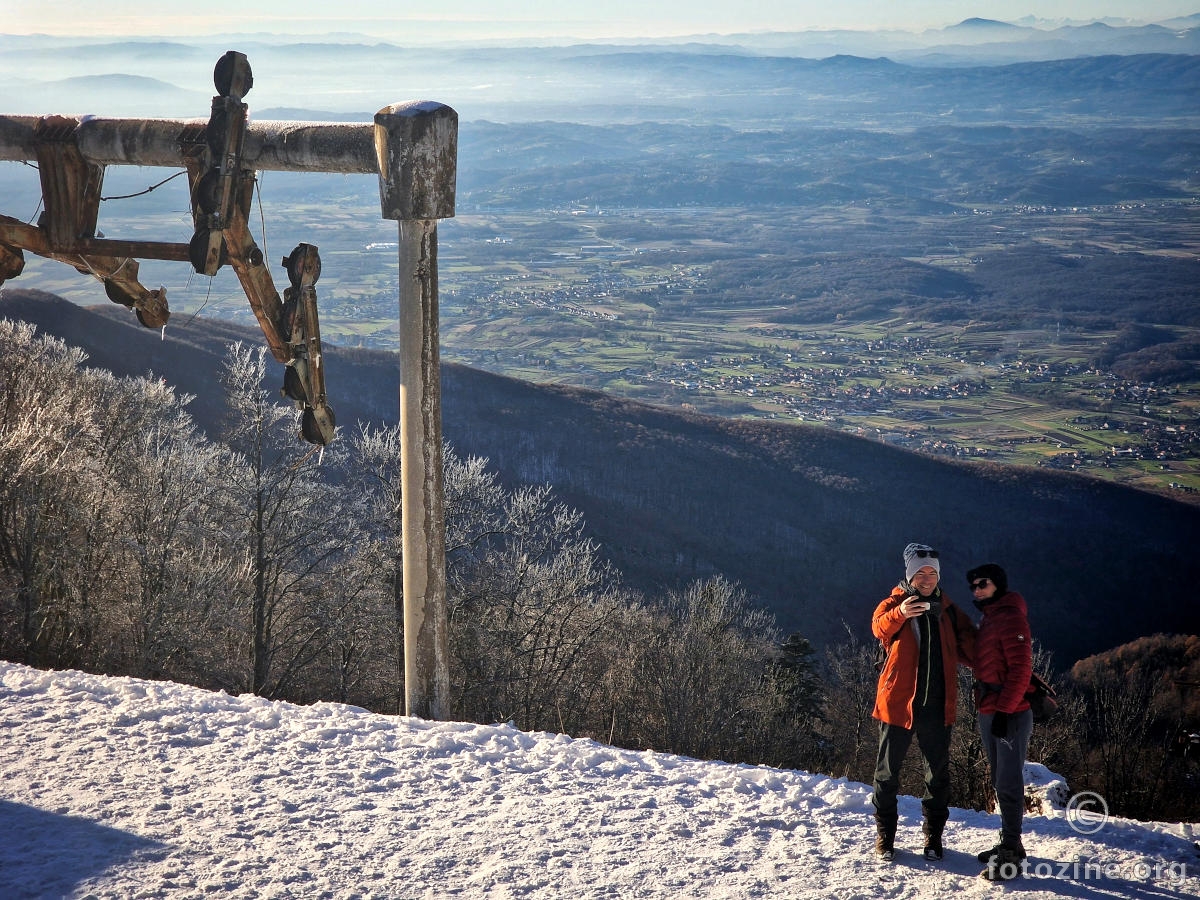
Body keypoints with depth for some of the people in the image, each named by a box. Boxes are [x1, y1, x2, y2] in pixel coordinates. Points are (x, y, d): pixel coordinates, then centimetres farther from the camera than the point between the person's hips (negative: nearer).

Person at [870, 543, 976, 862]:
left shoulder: (948, 610, 10)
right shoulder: (895, 602, -2)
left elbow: (966, 648, 16)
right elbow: (879, 628, -24)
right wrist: (899, 614, -45)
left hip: (937, 705, 3)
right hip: (898, 701, -3)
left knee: (938, 774, 9)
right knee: (888, 770, 5)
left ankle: (933, 835, 21)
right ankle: (884, 835, 16)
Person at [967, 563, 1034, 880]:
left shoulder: (1011, 616, -13)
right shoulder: (988, 618, 17)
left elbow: (1020, 669, -18)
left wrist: (1004, 710, -21)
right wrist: (987, 708, 18)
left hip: (1010, 714, -10)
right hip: (988, 712, 10)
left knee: (1009, 782, -7)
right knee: (1000, 781, 15)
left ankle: (1011, 852, -5)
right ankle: (1009, 843, 23)